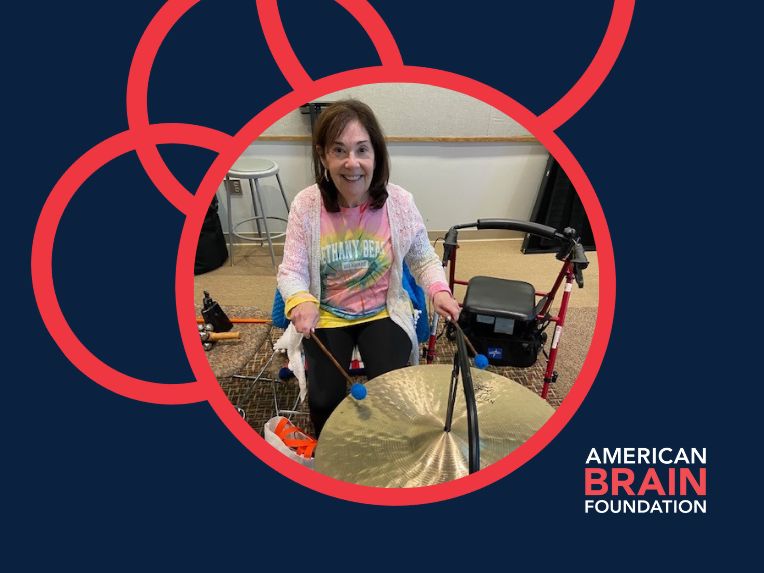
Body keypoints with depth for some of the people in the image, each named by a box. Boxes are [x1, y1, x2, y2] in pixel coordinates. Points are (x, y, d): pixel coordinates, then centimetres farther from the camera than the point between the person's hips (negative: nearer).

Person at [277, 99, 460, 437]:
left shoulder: (399, 202, -14)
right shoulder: (306, 205, -15)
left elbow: (424, 259, -2)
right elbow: (291, 270, -11)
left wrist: (439, 290, -20)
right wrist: (300, 301, -32)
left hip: (384, 311, 1)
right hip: (327, 315, 0)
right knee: (324, 399, -9)